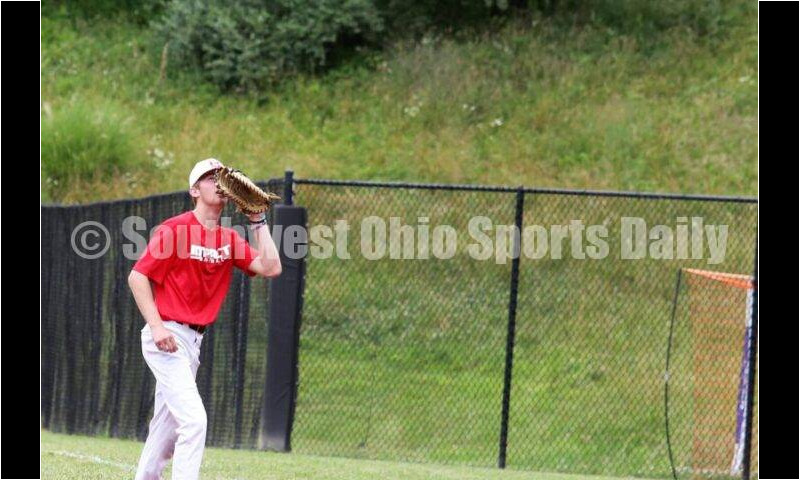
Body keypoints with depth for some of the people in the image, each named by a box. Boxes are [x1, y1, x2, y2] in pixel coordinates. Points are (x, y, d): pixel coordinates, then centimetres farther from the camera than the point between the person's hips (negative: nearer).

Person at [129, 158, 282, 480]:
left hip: (193, 341, 8)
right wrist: (157, 326, -20)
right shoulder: (176, 229, -10)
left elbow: (270, 268, -1)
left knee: (168, 425, 17)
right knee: (193, 419, -18)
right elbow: (138, 276, -12)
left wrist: (258, 221, -1)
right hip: (168, 338, -8)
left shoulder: (230, 239, 10)